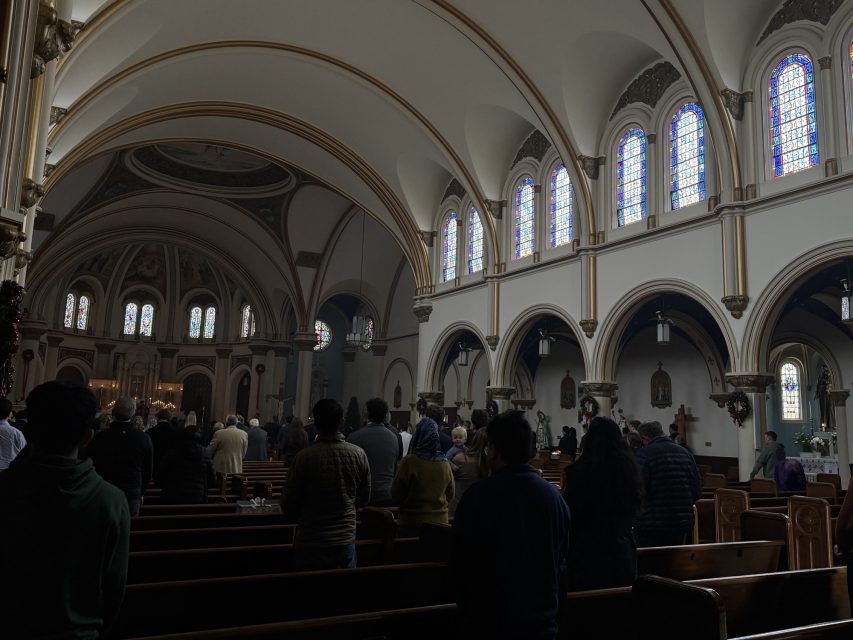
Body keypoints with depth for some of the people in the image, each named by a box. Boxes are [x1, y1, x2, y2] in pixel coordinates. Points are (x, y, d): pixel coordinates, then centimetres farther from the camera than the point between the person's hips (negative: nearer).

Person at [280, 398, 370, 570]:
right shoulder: (358, 454, -7)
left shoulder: (305, 457, -16)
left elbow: (288, 505, -7)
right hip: (345, 541, 2)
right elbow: (363, 499, 5)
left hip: (310, 544, -2)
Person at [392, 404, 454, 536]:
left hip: (412, 522, -4)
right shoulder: (444, 463, -4)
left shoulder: (409, 461, -15)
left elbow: (396, 494, -6)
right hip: (440, 520, 4)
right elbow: (450, 494, 9)